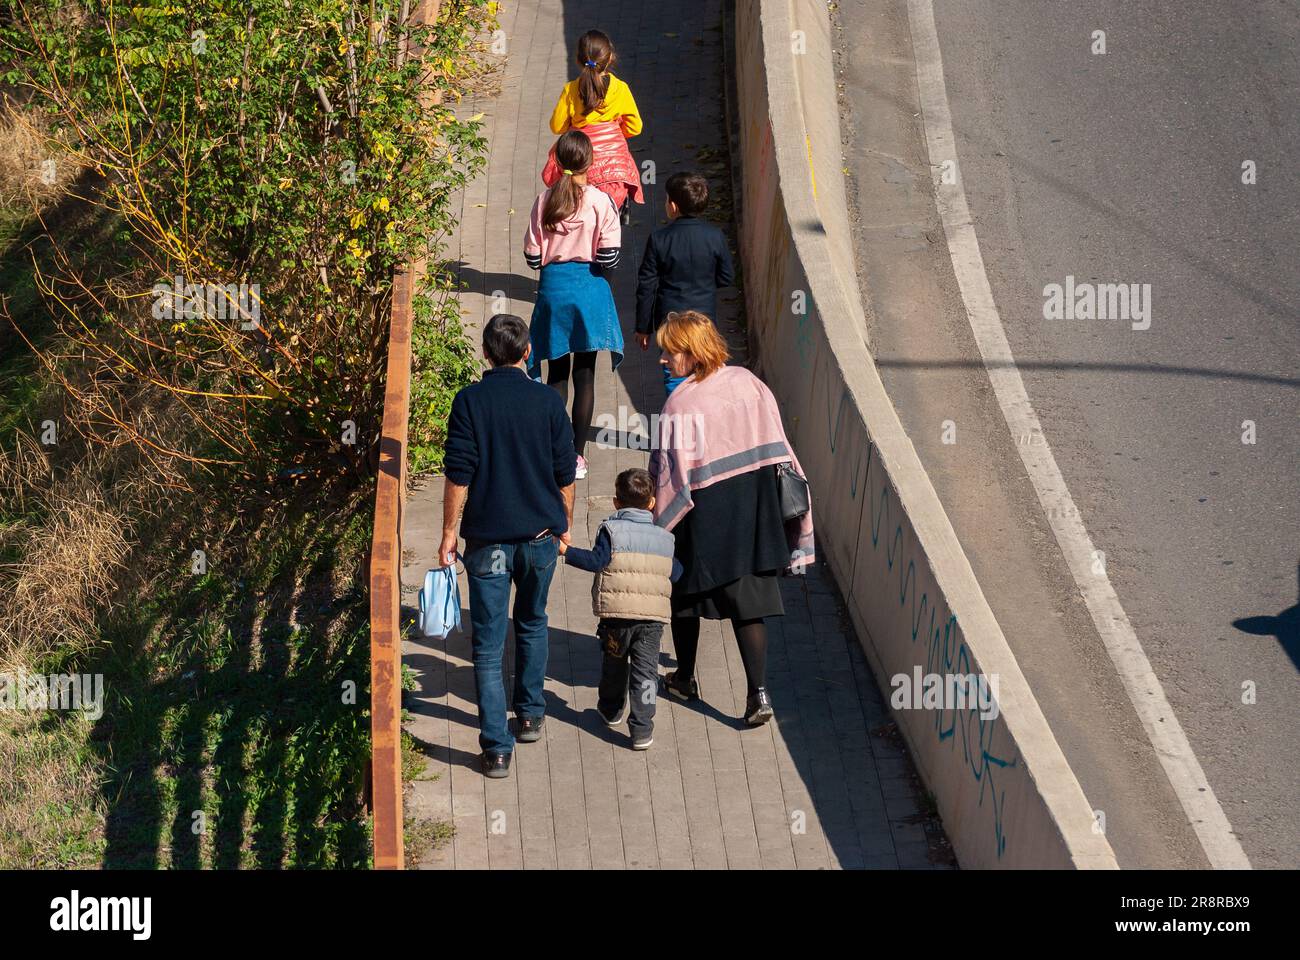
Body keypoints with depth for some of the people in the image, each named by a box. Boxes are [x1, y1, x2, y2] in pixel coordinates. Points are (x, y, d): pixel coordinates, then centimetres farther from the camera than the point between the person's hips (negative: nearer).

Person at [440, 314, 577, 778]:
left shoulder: (470, 401, -8)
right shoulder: (547, 401, -3)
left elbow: (459, 474, -9)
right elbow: (565, 474, 2)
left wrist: (449, 532, -1)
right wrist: (564, 525, 16)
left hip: (488, 536, -2)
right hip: (540, 532, 2)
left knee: (488, 643, 1)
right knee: (532, 623, 26)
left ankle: (497, 748, -4)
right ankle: (530, 714, 34)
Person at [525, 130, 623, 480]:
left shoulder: (544, 201, -5)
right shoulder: (601, 202, -11)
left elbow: (532, 256, -2)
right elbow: (609, 258, -12)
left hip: (553, 288, 2)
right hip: (589, 290, -2)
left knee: (557, 372, 14)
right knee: (584, 374, 6)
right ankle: (578, 455, 9)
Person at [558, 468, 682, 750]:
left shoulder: (611, 529, -3)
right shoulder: (664, 538, 9)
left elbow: (597, 561, -15)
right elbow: (675, 572, 14)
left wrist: (565, 550, -10)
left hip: (617, 613, -1)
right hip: (653, 616, 1)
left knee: (614, 663, 21)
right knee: (645, 670, 2)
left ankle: (611, 709, 41)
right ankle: (642, 730, -5)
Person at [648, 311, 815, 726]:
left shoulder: (682, 404, -20)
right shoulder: (749, 383, -1)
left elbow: (671, 473, -17)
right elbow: (776, 447, 5)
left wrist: (657, 523, -6)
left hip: (703, 520, -5)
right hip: (753, 512, 5)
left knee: (686, 595, 18)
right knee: (748, 602, 7)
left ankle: (685, 677, 33)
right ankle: (758, 692, -3)